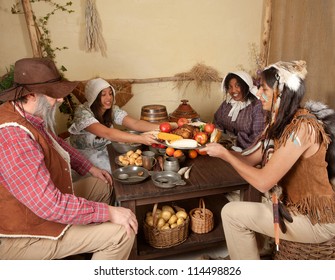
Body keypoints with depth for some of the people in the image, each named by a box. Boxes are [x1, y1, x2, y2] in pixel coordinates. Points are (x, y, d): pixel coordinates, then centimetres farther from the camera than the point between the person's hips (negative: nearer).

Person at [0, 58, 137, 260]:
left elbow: (58, 144, 19)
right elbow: (51, 205, -37)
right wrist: (109, 212, -28)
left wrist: (90, 168, 14)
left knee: (102, 185, 21)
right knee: (122, 232, -17)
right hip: (24, 235, -10)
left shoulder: (29, 116, -1)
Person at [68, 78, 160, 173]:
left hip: (103, 157, 5)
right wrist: (141, 138, -44)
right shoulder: (83, 112, -24)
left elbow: (135, 123, -18)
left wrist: (160, 127, -34)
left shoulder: (113, 110, -6)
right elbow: (107, 133, -37)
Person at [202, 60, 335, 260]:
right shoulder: (280, 123, 3)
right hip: (293, 206, 8)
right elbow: (250, 159, 3)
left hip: (315, 220, -8)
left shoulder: (302, 127, -26)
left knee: (232, 213, -8)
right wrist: (219, 149, -9)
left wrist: (224, 154, -18)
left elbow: (263, 181, -28)